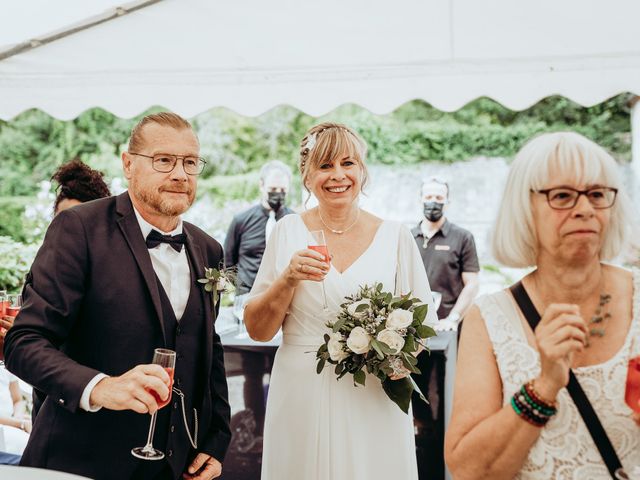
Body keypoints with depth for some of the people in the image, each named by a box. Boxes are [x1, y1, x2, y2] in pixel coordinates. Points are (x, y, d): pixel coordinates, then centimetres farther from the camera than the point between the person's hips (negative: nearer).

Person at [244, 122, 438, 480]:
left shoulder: (396, 237, -1)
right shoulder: (289, 231, 0)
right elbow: (257, 330, 0)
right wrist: (288, 278, -16)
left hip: (373, 401, 0)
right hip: (302, 400, 0)